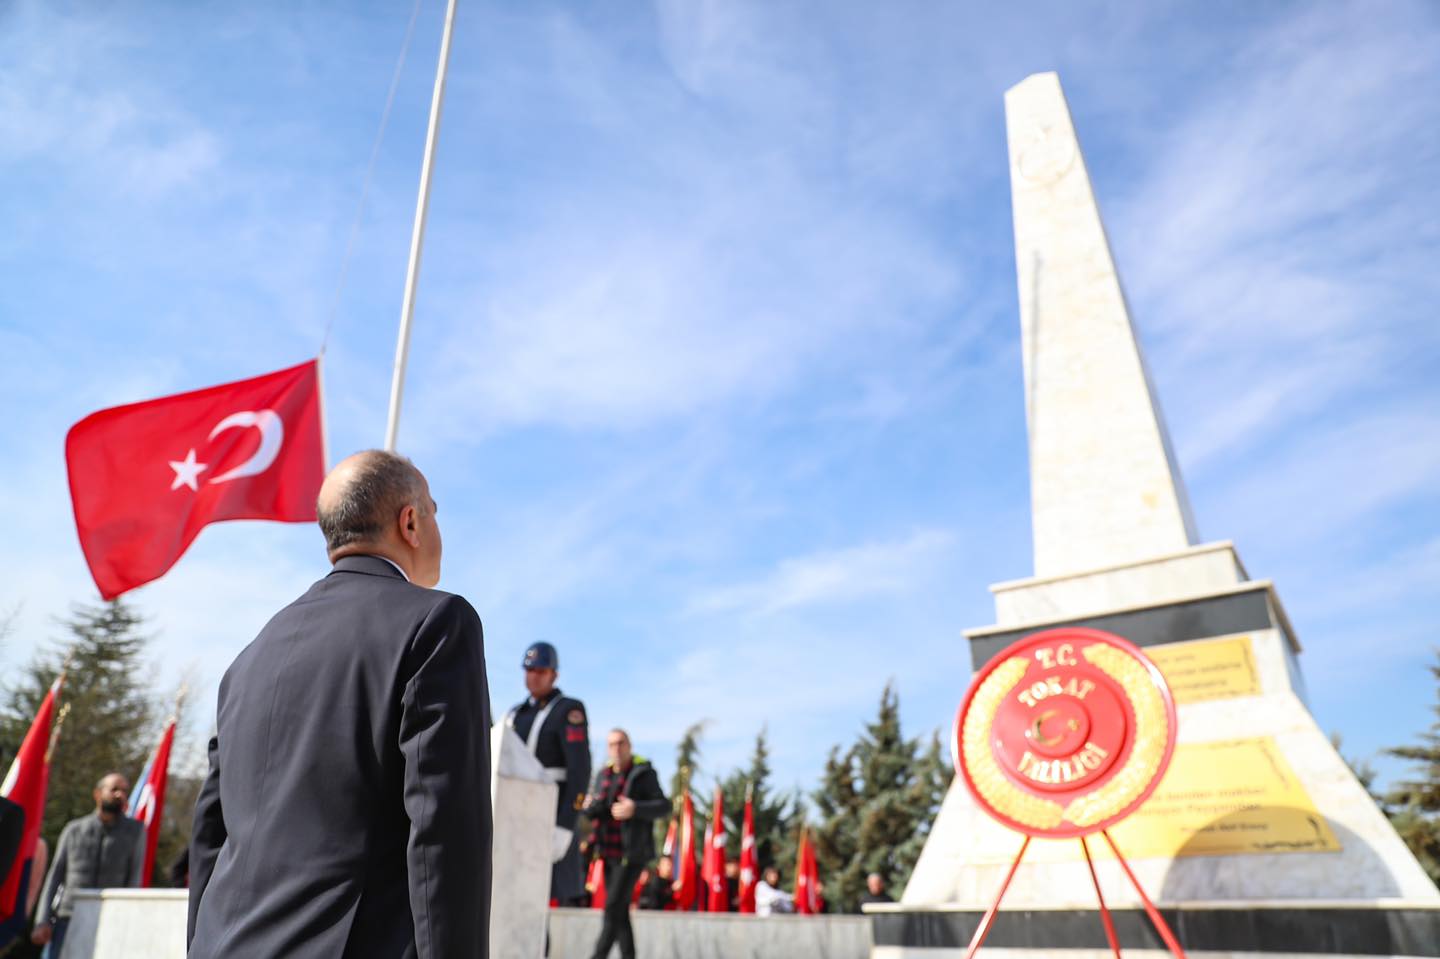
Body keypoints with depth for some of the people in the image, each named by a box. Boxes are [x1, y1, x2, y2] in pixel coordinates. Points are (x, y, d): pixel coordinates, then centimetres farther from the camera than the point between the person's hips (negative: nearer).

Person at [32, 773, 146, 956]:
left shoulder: (135, 831, 3)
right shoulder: (74, 829, 8)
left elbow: (134, 879, 1)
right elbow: (55, 876, 8)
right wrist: (43, 921, 0)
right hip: (67, 920, 2)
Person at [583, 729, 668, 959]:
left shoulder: (644, 773, -8)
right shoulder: (604, 775, 10)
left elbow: (664, 807, -11)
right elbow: (592, 811, 13)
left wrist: (635, 809, -26)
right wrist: (591, 806, -11)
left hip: (633, 852, -6)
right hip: (610, 853, 6)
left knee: (614, 904, -12)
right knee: (620, 910, 10)